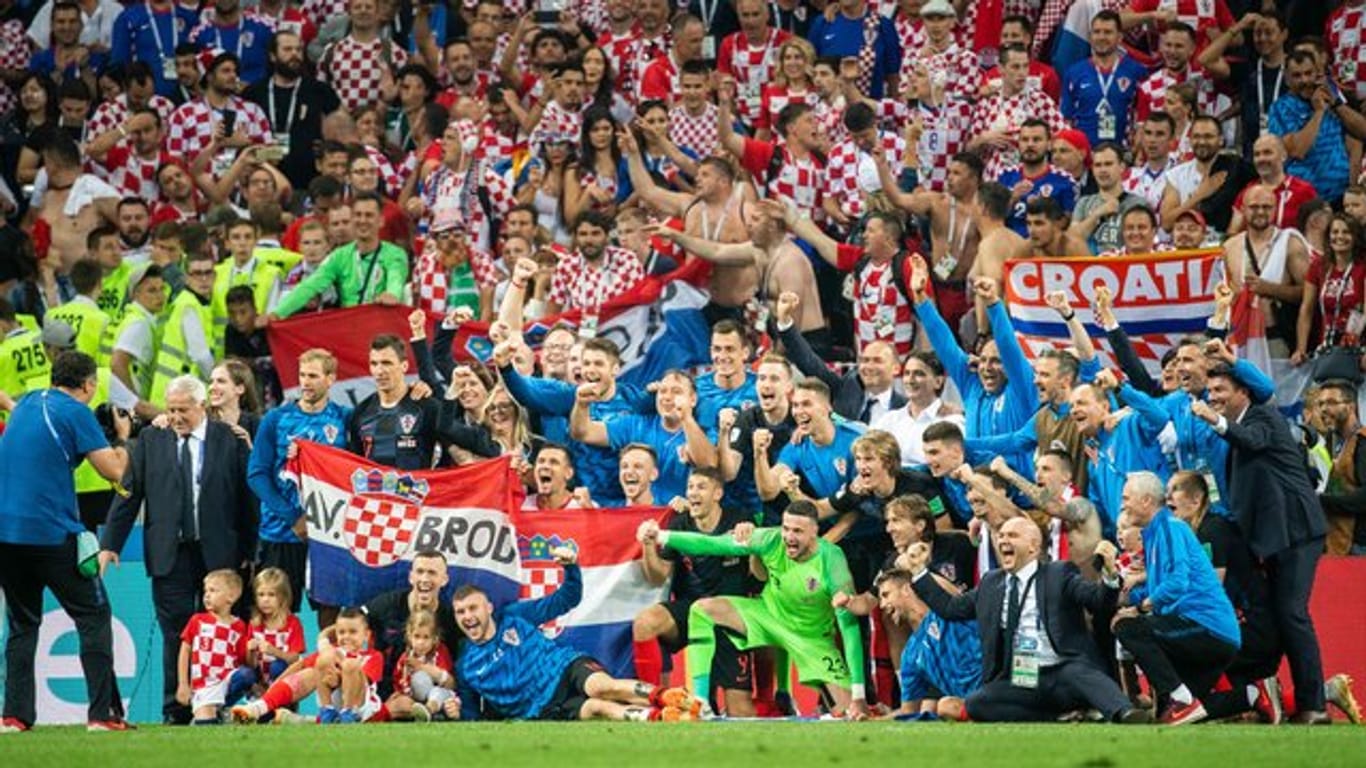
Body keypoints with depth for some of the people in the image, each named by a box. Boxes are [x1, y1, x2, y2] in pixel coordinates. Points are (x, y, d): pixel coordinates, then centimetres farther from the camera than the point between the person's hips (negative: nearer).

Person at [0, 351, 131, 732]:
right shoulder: (76, 413, -5)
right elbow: (114, 471, -5)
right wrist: (121, 438, 12)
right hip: (51, 533, -6)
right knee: (94, 617, 3)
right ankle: (102, 712, -4)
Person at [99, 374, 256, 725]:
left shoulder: (230, 439, 2)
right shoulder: (151, 439, 8)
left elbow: (246, 497, 4)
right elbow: (129, 493, 8)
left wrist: (248, 551, 1)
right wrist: (110, 543, 1)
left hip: (218, 553, -1)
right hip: (169, 553, 1)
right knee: (175, 633, -3)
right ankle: (176, 709, 1)